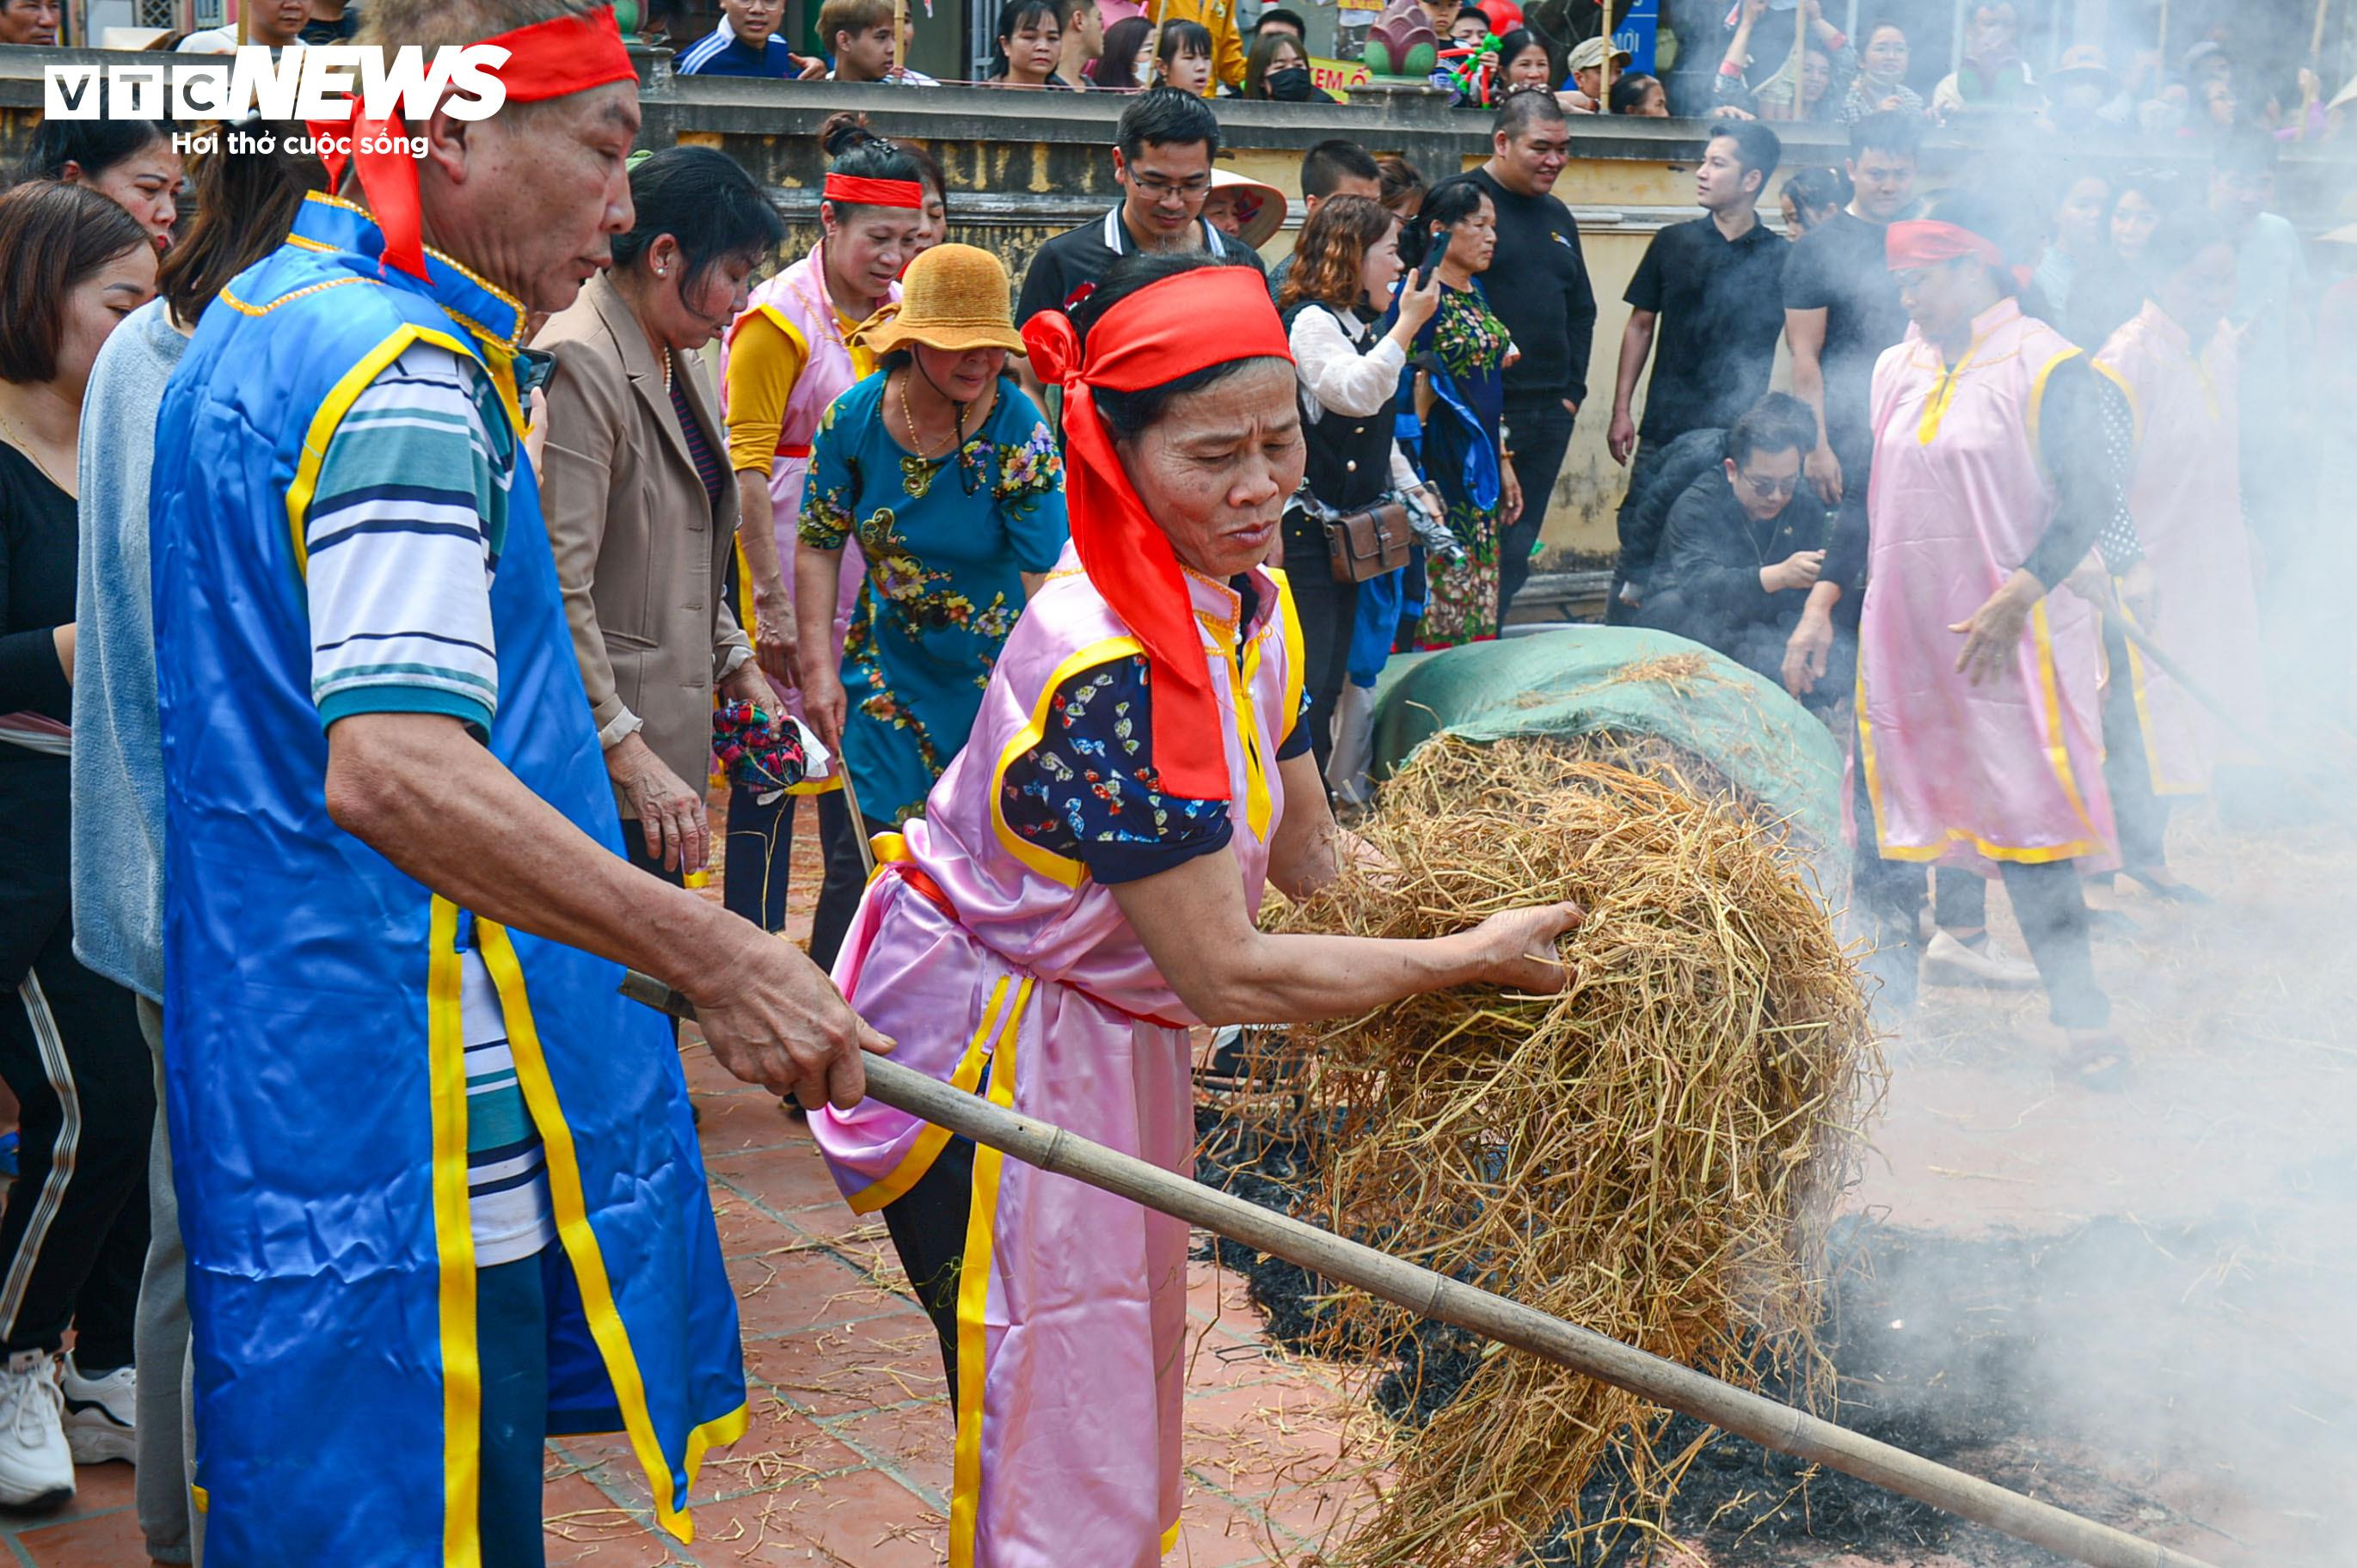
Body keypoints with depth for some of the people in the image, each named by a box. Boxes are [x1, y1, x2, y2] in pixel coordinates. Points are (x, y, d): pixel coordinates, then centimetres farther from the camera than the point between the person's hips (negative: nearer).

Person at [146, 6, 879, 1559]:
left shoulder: (256, 326, 15)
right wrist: (721, 959, -31)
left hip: (277, 1065, 10)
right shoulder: (406, 382, -18)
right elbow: (392, 768, -31)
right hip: (427, 1130, -10)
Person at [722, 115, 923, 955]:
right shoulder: (779, 318, -11)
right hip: (791, 579, -7)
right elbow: (745, 466, -15)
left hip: (875, 587, 7)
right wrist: (770, 599, -19)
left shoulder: (899, 312, 9)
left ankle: (841, 978, 23)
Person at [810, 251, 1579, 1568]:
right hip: (992, 1058, -9)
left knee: (1127, 1418, 21)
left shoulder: (1252, 605, -3)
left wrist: (1500, 904, -3)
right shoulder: (1106, 667, -32)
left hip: (1114, 1040, 9)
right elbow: (1228, 974, -29)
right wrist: (1465, 959, -20)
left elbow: (1310, 852, 8)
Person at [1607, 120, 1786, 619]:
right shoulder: (1673, 243, 5)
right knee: (1639, 554, 1)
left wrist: (1812, 441, 0)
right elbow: (1640, 326, 11)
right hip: (1664, 435, 1)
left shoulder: (1781, 258, 1)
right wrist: (1621, 411, 5)